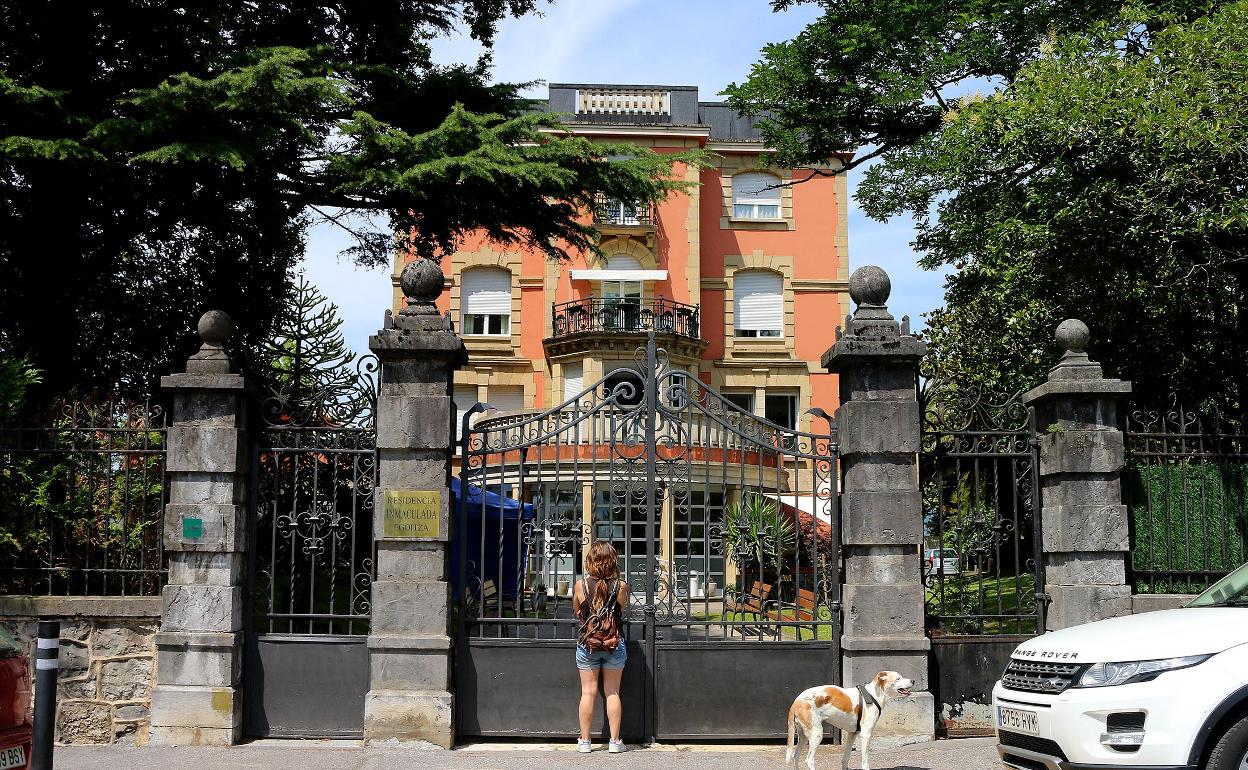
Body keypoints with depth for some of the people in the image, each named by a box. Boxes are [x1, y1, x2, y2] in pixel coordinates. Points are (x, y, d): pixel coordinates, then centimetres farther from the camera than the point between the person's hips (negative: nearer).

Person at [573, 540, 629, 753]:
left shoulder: (581, 585, -8)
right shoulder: (620, 586, -9)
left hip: (586, 644, 0)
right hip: (614, 644, 0)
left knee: (588, 693, 6)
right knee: (612, 693, 9)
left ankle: (584, 741, 10)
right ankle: (614, 741, 10)